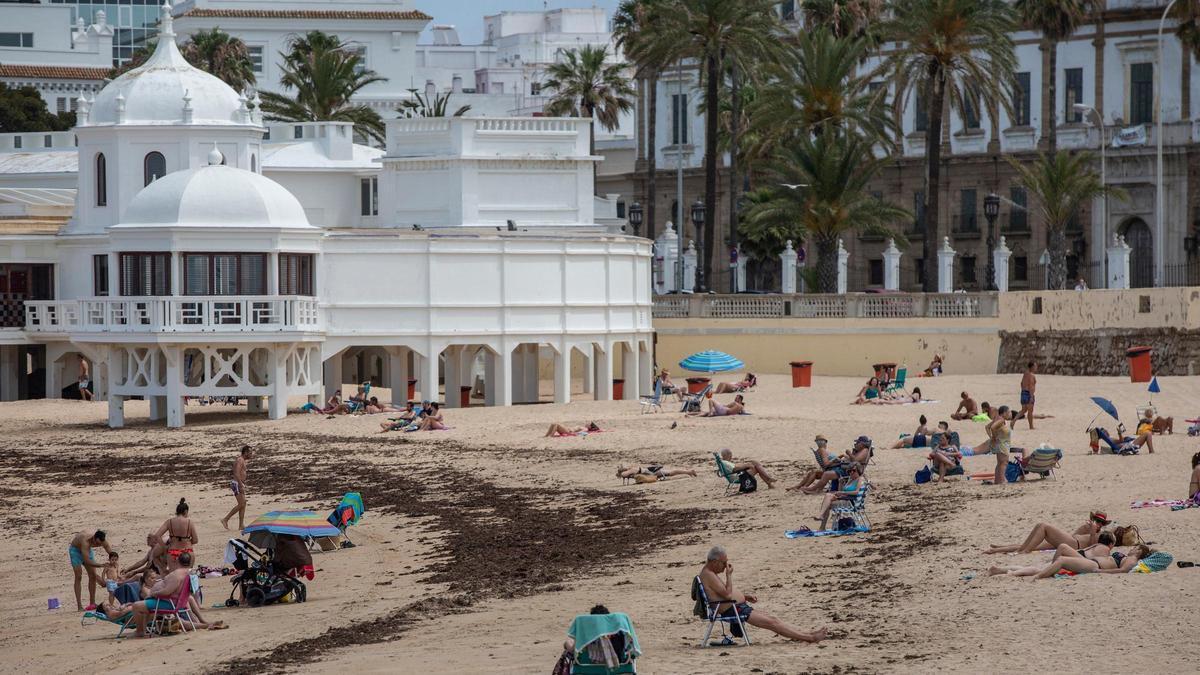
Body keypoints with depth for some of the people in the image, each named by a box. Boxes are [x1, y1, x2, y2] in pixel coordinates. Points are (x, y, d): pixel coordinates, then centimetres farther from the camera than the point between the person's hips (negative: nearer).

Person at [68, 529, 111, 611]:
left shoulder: (102, 541, -24)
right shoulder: (86, 541, -43)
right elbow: (87, 561, -48)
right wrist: (101, 565, -55)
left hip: (86, 550, 6)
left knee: (93, 576, 1)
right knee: (78, 577, -14)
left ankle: (92, 603, 9)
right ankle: (79, 606, -17)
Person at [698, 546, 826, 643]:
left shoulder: (711, 572, 14)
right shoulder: (708, 575, -19)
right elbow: (727, 594, -24)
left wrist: (745, 596, 16)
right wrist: (729, 575, -18)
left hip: (738, 608, 10)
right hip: (731, 611, -10)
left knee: (771, 618, 8)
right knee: (772, 622, -8)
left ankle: (806, 634, 9)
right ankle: (810, 638, -5)